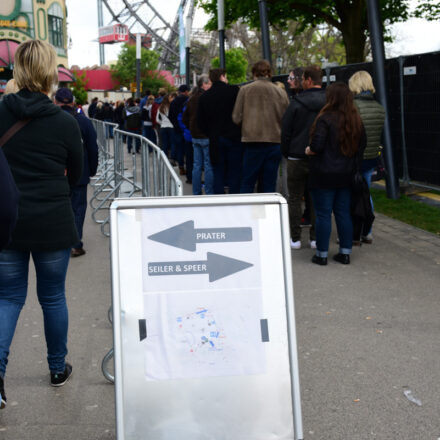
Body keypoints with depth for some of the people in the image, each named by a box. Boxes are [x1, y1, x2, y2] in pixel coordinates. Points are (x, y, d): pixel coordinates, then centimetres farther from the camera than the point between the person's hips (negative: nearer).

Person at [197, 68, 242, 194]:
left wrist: (211, 134, 14)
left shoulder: (204, 97, 5)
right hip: (234, 138, -3)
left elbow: (200, 122, 7)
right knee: (235, 174, 1)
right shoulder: (234, 90, -5)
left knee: (218, 175, 7)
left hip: (215, 141, 3)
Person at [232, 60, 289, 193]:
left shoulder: (245, 90, -2)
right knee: (269, 184, 7)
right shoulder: (281, 92, 2)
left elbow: (236, 118, -2)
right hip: (275, 142, 2)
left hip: (253, 143, -1)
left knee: (247, 183, 6)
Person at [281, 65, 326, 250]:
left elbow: (285, 131, -5)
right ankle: (316, 237, 12)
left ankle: (295, 238, 6)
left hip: (298, 158, -3)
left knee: (295, 198, 5)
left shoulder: (296, 103, -8)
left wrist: (286, 153, 7)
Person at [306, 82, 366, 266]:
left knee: (323, 214, 1)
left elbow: (317, 145, -19)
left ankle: (322, 254, 6)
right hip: (346, 175, 6)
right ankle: (345, 252, 17)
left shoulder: (326, 119, -14)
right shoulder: (356, 120, 6)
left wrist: (309, 151, 0)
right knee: (344, 214, 12)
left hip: (324, 174, -6)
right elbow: (362, 145, 12)